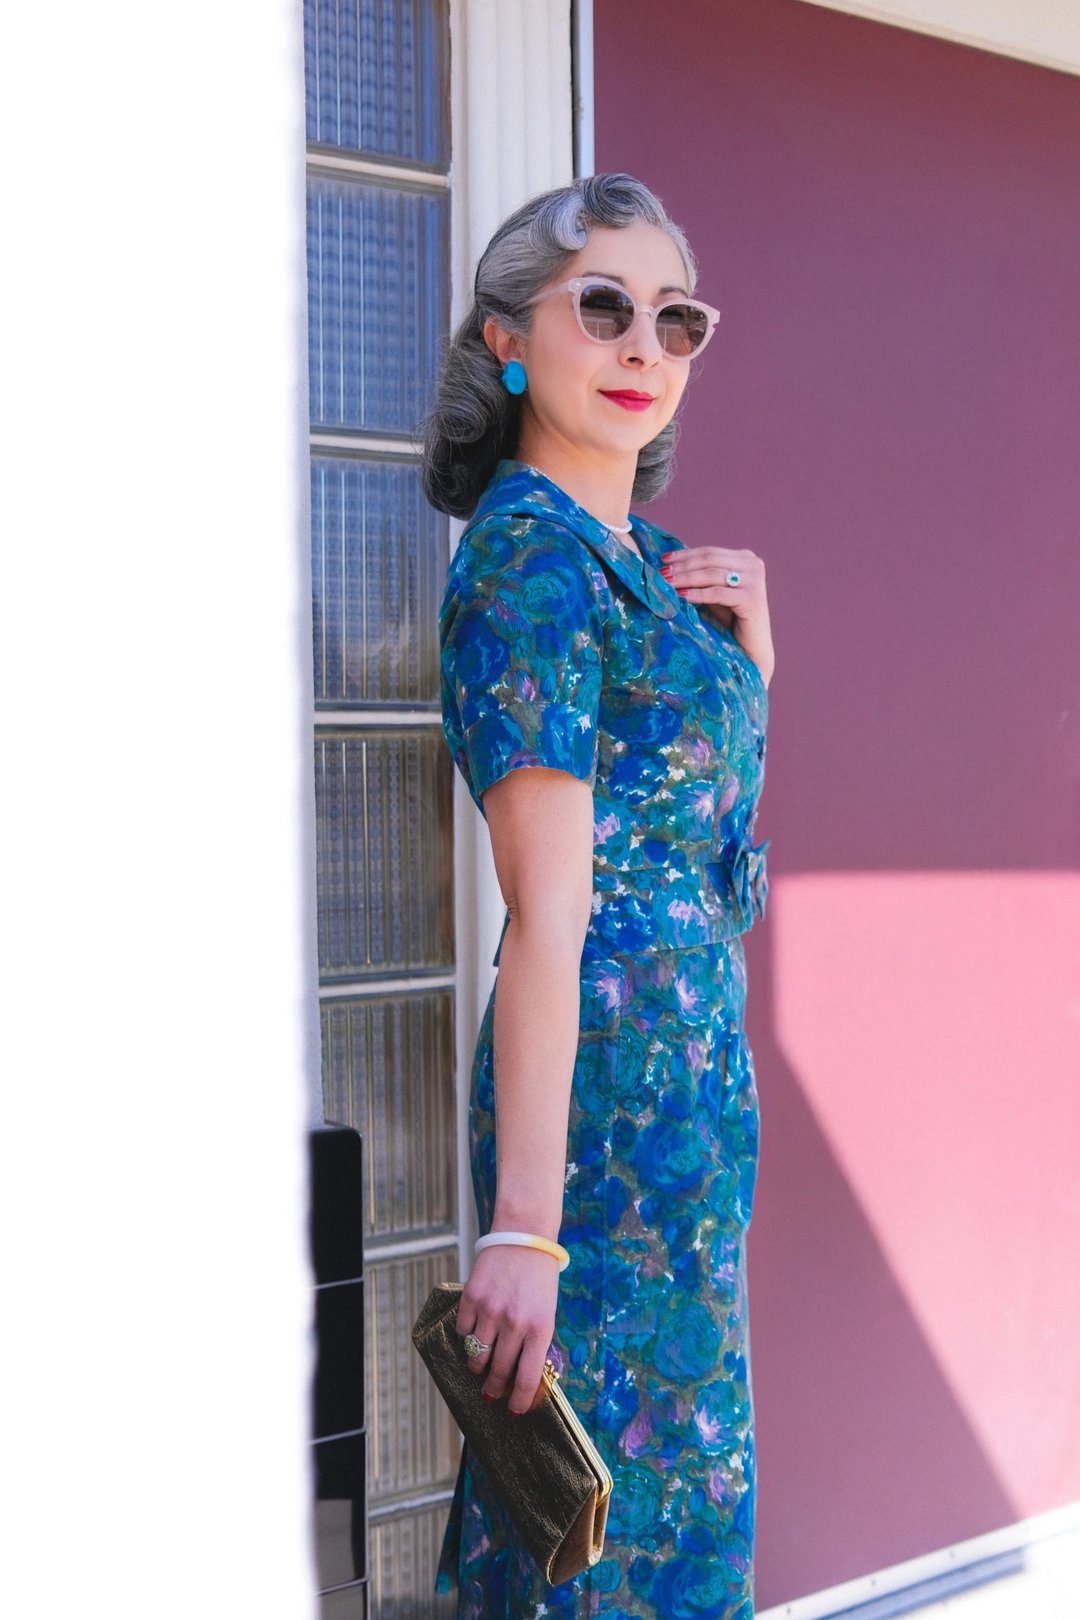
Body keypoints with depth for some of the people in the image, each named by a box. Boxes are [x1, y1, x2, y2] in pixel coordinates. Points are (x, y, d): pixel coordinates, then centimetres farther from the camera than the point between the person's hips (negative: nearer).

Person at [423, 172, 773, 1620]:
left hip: (696, 1058, 9)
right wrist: (525, 1221, -24)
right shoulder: (528, 553, -15)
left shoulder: (638, 557, 11)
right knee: (643, 1462, 3)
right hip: (615, 1080, -9)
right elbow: (549, 914, -23)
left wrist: (751, 649, 5)